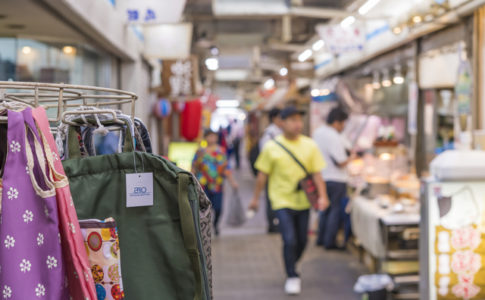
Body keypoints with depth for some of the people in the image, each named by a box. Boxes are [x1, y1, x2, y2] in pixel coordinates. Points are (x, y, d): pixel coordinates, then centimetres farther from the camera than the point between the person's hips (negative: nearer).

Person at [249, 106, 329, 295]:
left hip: (303, 201, 3)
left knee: (302, 241, 13)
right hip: (282, 201, -3)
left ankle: (291, 268, 40)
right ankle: (291, 277, 8)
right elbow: (263, 175, 1)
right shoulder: (272, 147, -6)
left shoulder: (310, 145, 0)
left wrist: (322, 196, -11)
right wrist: (255, 198, 6)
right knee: (290, 240, -11)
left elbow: (317, 173, 0)